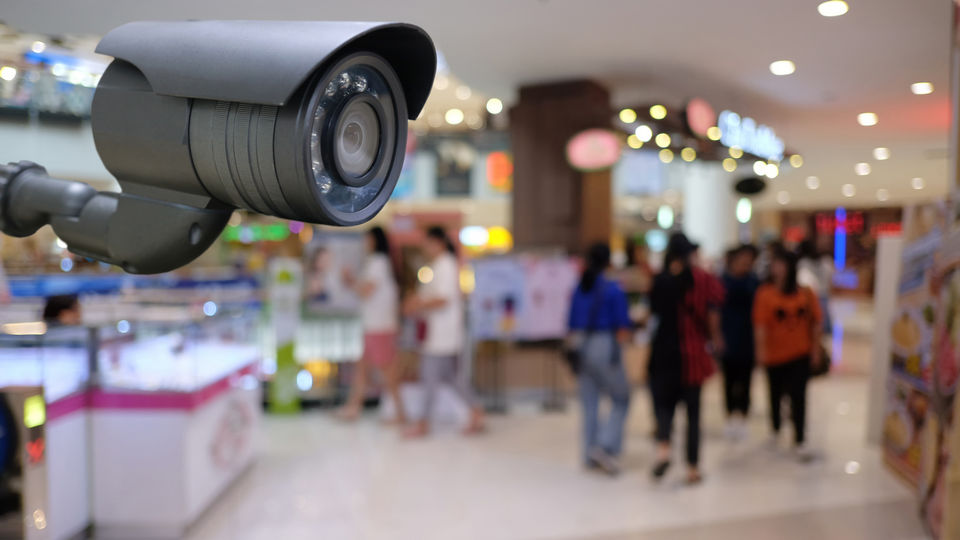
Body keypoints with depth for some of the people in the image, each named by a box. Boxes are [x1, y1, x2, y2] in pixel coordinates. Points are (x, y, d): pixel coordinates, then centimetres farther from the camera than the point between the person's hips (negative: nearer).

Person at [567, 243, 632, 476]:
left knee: (589, 403, 12)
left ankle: (590, 455, 17)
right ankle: (606, 446, -5)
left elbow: (572, 326, 10)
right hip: (605, 346, -5)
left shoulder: (579, 288, 7)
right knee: (621, 399, 8)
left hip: (582, 346, 6)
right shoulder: (614, 289, -9)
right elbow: (623, 329, -8)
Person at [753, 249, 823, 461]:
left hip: (800, 354, 0)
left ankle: (800, 442, 3)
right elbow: (760, 325, -11)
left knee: (798, 397, -3)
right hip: (774, 354, 0)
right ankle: (775, 430, 39)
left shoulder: (806, 293, -3)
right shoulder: (765, 293, -9)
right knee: (776, 394, 16)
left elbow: (815, 323, 2)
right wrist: (761, 350, -15)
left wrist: (815, 348, 1)